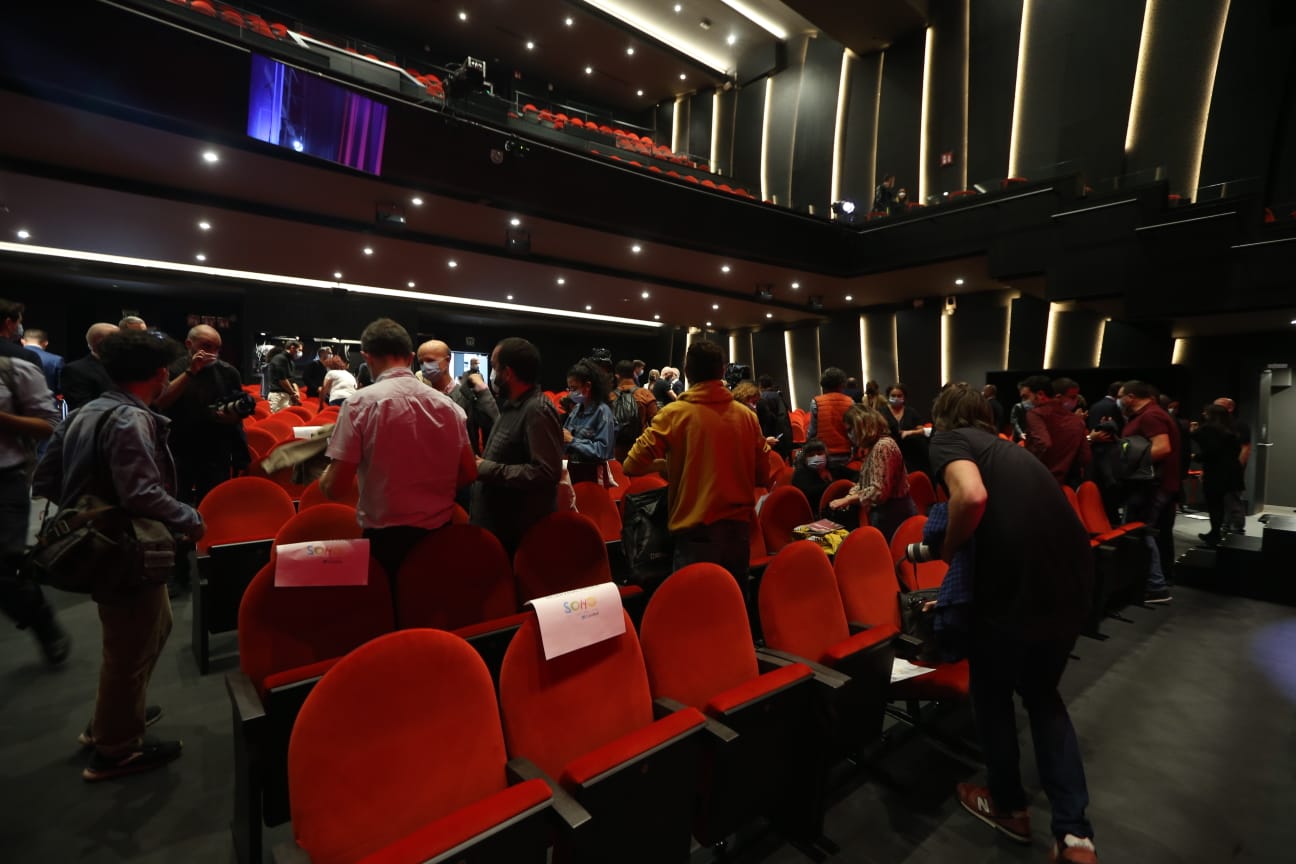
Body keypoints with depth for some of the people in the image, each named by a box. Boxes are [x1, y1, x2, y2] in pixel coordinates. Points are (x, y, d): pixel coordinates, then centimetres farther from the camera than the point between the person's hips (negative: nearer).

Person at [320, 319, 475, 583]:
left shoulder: (360, 403, -11)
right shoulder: (446, 403, -1)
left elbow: (335, 489, -12)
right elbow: (469, 473, 5)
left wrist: (323, 478, 10)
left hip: (385, 536, -3)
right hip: (440, 534, 4)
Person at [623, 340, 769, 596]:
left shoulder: (674, 414, -9)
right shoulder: (747, 415, 1)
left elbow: (634, 465, -8)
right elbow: (762, 476, 8)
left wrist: (666, 464, 11)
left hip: (696, 531, -4)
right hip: (738, 527, 4)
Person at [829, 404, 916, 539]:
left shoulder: (883, 447, -20)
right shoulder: (873, 447, 11)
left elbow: (879, 491, -26)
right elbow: (864, 482, 16)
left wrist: (847, 500, -18)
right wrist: (846, 498, -1)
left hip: (894, 514, -10)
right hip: (884, 512, 10)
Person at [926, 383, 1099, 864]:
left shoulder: (948, 440, 0)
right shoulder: (1005, 447, 23)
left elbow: (972, 497, -22)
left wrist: (948, 550, -3)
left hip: (1018, 584, -7)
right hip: (1073, 579, 7)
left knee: (992, 695, 20)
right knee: (1043, 696, 28)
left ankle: (1009, 807, 39)